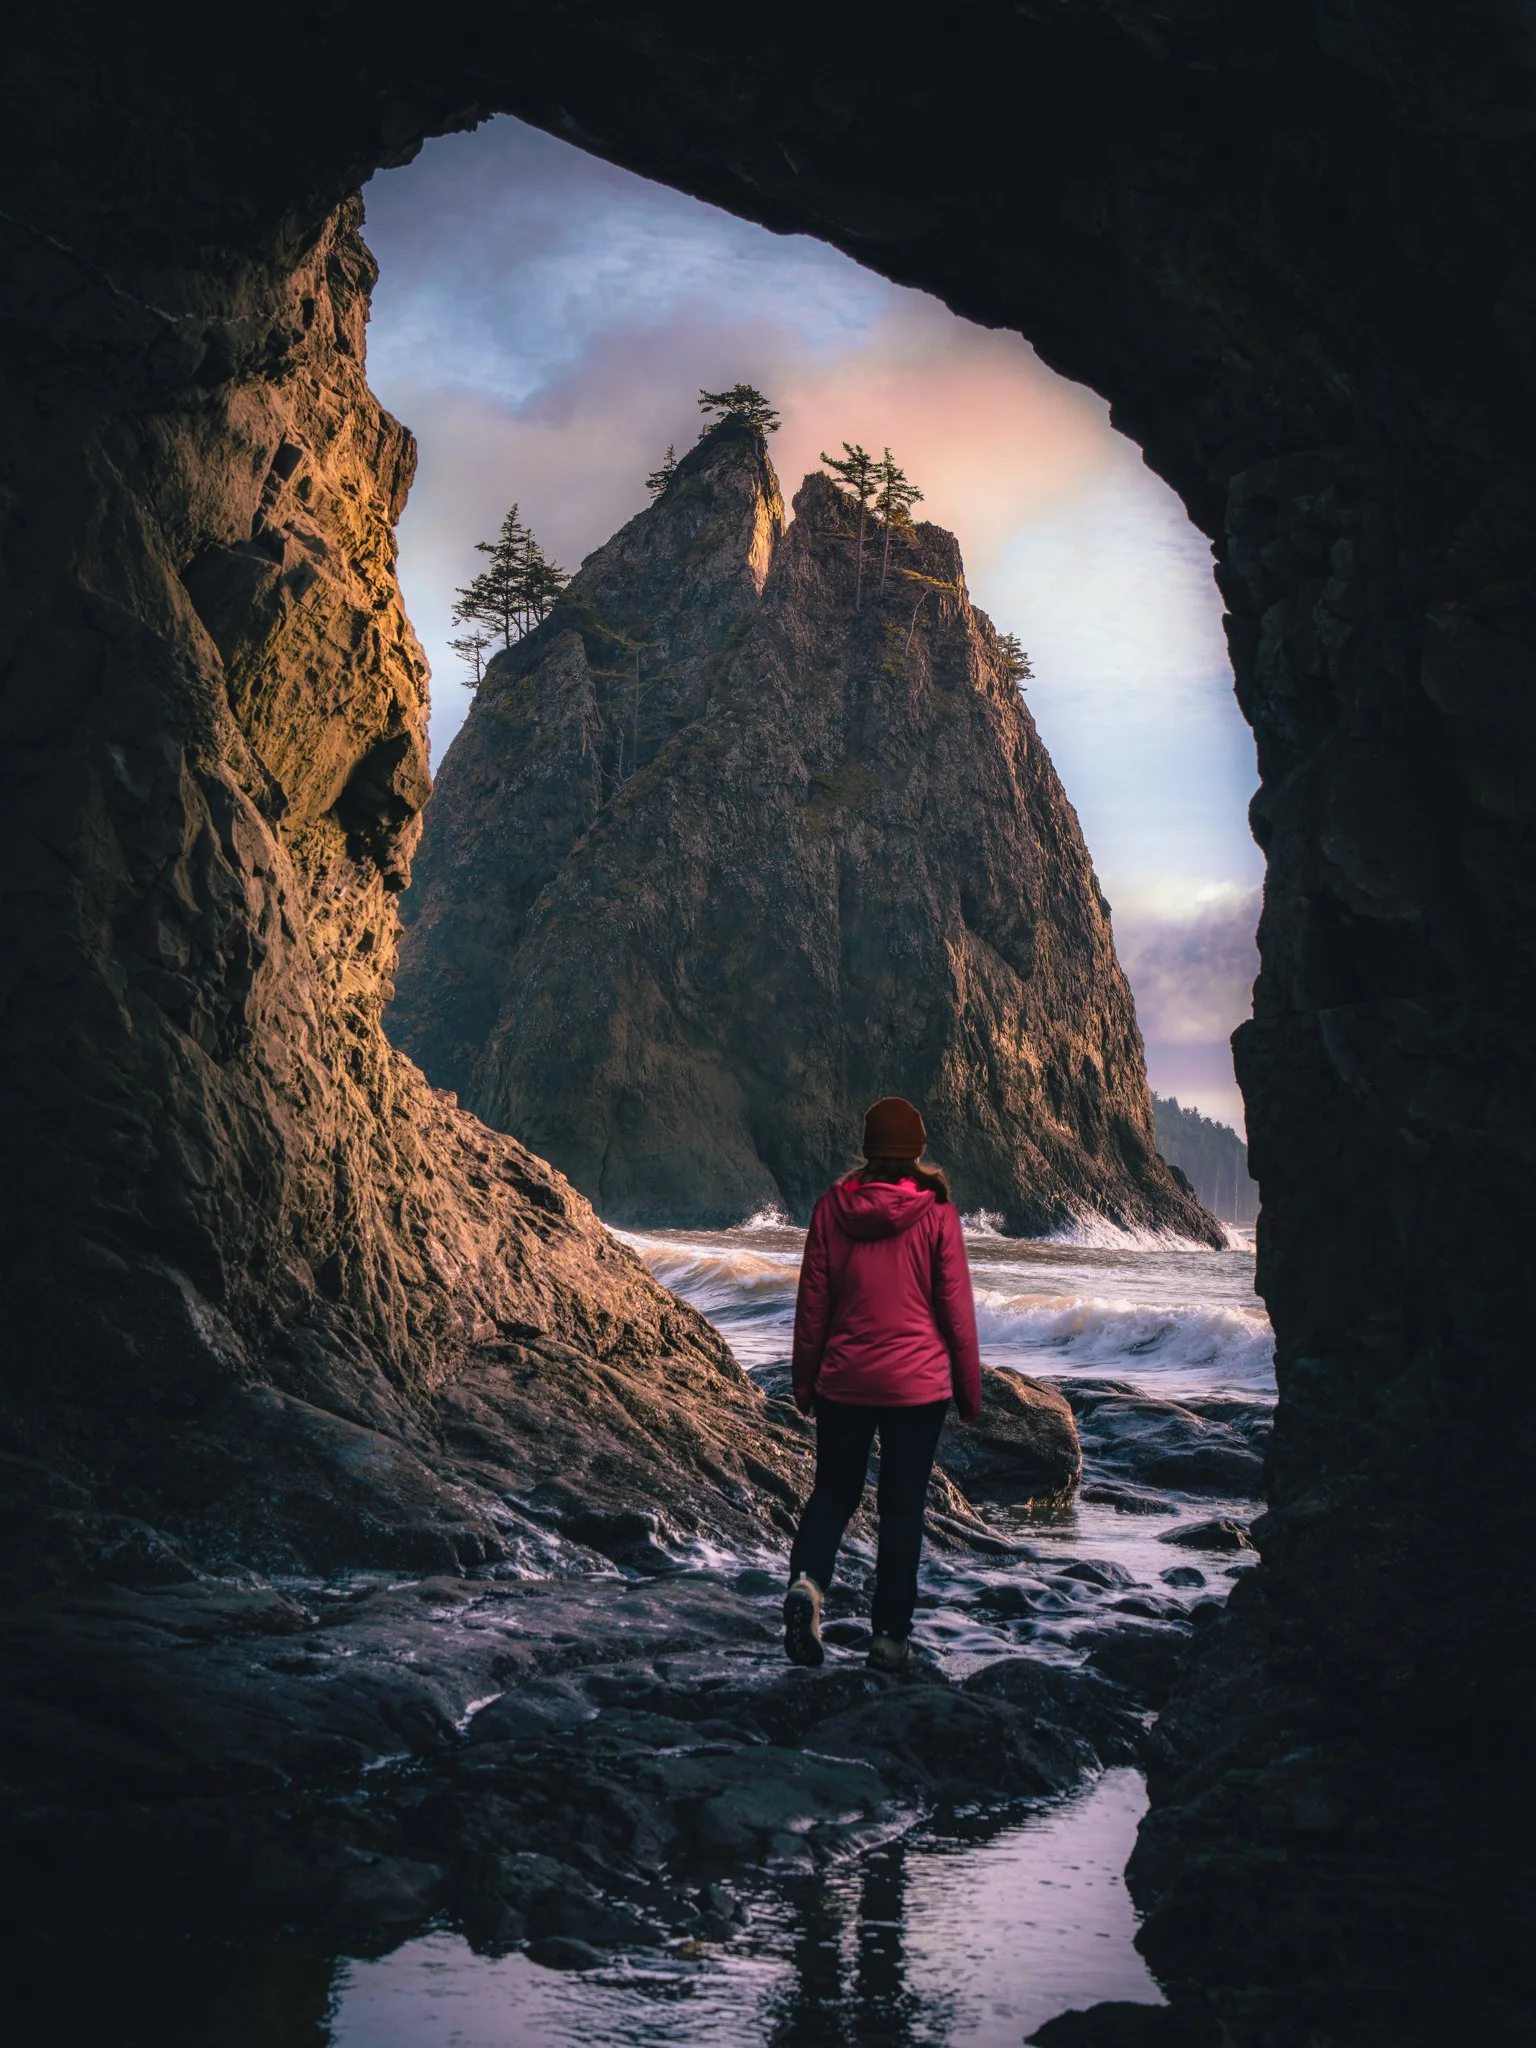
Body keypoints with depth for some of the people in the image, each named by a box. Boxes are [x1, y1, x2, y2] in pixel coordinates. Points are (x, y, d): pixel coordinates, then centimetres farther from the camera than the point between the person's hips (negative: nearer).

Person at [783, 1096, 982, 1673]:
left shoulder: (833, 1207, -3)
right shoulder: (935, 1213, -8)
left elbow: (811, 1304, 3)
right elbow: (956, 1308, -3)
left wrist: (804, 1382, 13)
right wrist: (969, 1388, 7)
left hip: (844, 1381, 2)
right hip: (918, 1385, -1)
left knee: (833, 1491, 14)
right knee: (902, 1506, 8)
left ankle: (807, 1579, -13)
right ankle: (890, 1636, 11)